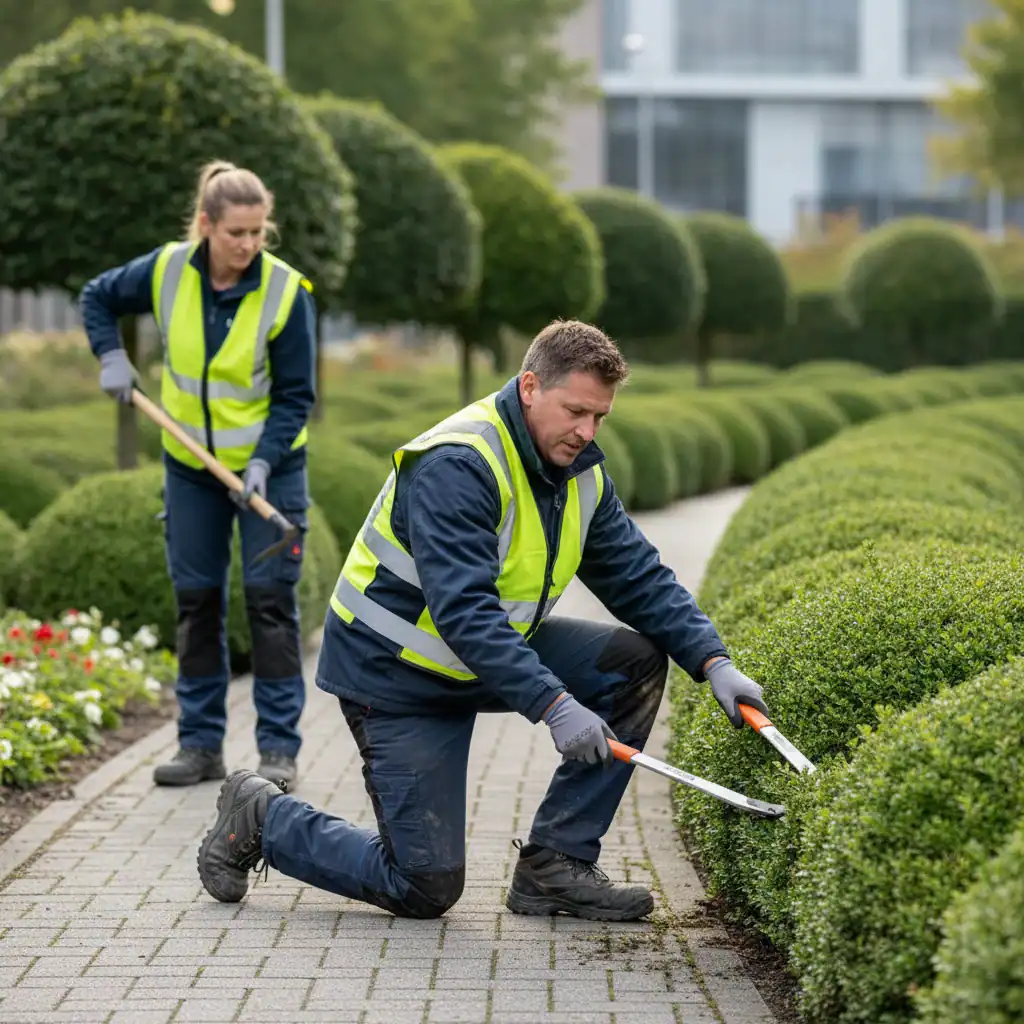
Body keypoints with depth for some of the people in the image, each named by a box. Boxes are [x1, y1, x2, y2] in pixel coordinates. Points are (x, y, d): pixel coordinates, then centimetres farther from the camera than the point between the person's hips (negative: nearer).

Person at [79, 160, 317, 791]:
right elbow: (99, 298, 10)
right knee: (196, 598, 7)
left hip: (270, 463, -3)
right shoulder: (166, 271, -10)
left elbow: (295, 395, -14)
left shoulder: (287, 291, -18)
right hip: (190, 462, 3)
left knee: (271, 597, -5)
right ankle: (201, 744, 15)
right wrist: (111, 357, -5)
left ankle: (279, 749, 2)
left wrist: (263, 462, -25)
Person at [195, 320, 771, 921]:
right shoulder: (457, 465, -28)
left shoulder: (581, 472, -1)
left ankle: (555, 865, -4)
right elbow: (463, 612, -36)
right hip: (396, 674, -8)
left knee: (637, 660, -8)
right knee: (425, 888, -9)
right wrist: (554, 706, -42)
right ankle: (262, 818, 14)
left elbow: (641, 577, 1)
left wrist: (713, 662, -14)